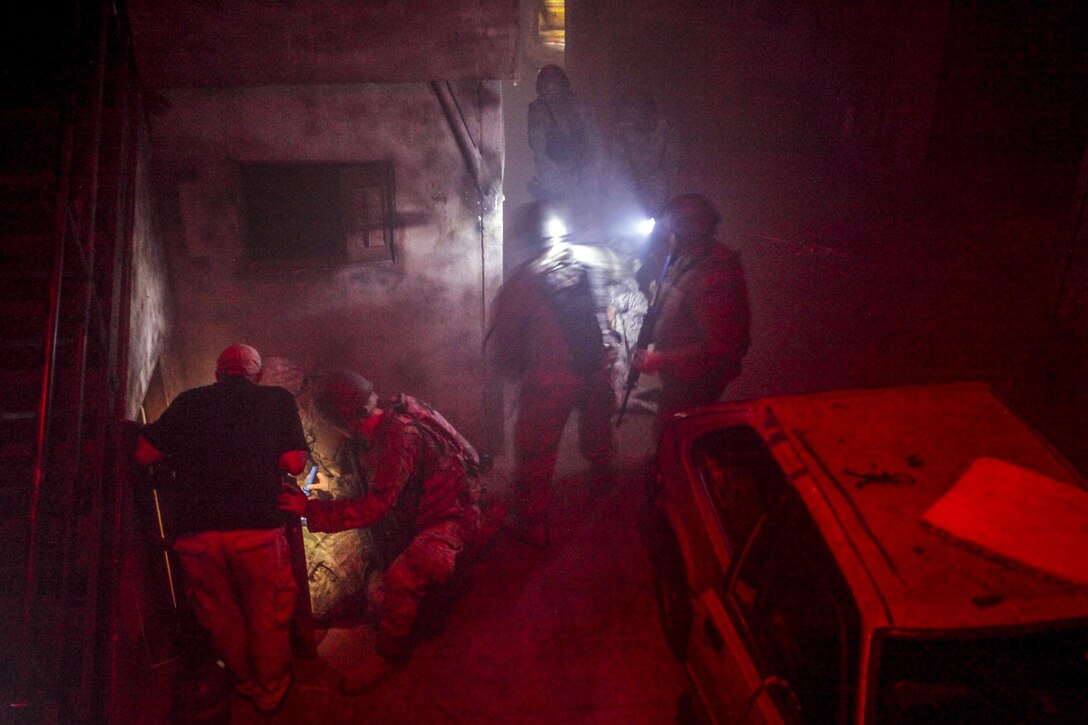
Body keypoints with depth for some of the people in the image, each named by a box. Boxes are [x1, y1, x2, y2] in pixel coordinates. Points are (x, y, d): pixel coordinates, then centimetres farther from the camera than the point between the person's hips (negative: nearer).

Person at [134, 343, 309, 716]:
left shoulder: (189, 402, 10)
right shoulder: (278, 399, 7)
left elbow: (144, 454, 11)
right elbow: (295, 463, 0)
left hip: (196, 529, 2)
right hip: (258, 526, -2)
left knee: (221, 614, 21)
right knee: (267, 614, 16)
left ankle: (246, 683, 40)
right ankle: (270, 692, 32)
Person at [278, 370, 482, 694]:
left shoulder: (398, 436, -29)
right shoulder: (389, 418, -1)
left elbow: (375, 506, -31)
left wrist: (310, 509, -29)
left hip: (451, 520, -10)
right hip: (423, 519, 10)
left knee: (400, 579, -29)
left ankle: (387, 655, -10)